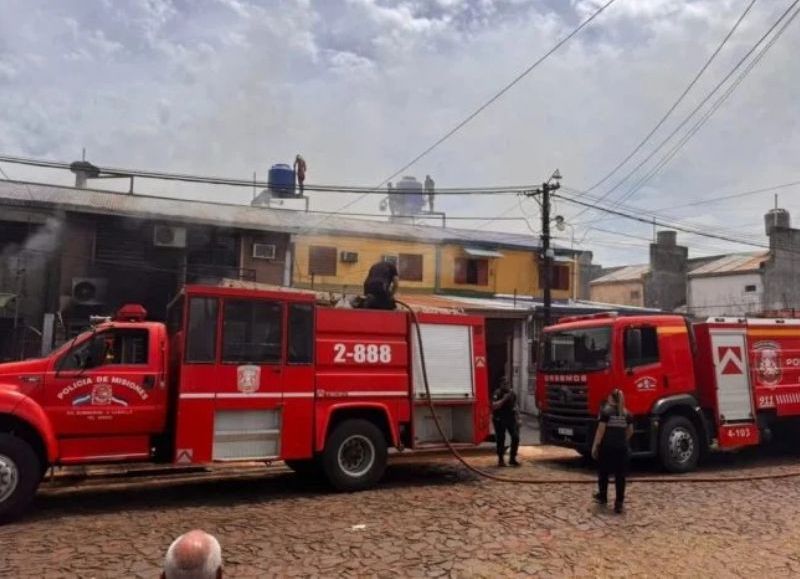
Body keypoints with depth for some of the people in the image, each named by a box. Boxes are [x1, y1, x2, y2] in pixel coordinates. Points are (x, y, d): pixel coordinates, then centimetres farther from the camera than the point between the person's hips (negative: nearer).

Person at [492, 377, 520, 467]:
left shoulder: (512, 393, 7)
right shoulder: (497, 393, -10)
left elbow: (515, 406, 15)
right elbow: (494, 406, -23)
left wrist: (518, 418, 10)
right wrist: (504, 399, -28)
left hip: (511, 418, 5)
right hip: (499, 420, -4)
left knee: (515, 438, -3)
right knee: (500, 439, 0)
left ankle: (512, 459, 10)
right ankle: (501, 459, 14)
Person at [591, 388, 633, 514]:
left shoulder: (606, 411, -7)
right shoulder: (626, 413, 7)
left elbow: (601, 430, -10)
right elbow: (630, 431, 13)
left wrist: (595, 446, -5)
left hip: (606, 447, -3)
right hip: (621, 448, 3)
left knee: (603, 473, 15)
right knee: (620, 476, 3)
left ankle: (602, 497, 28)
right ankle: (619, 503, 0)